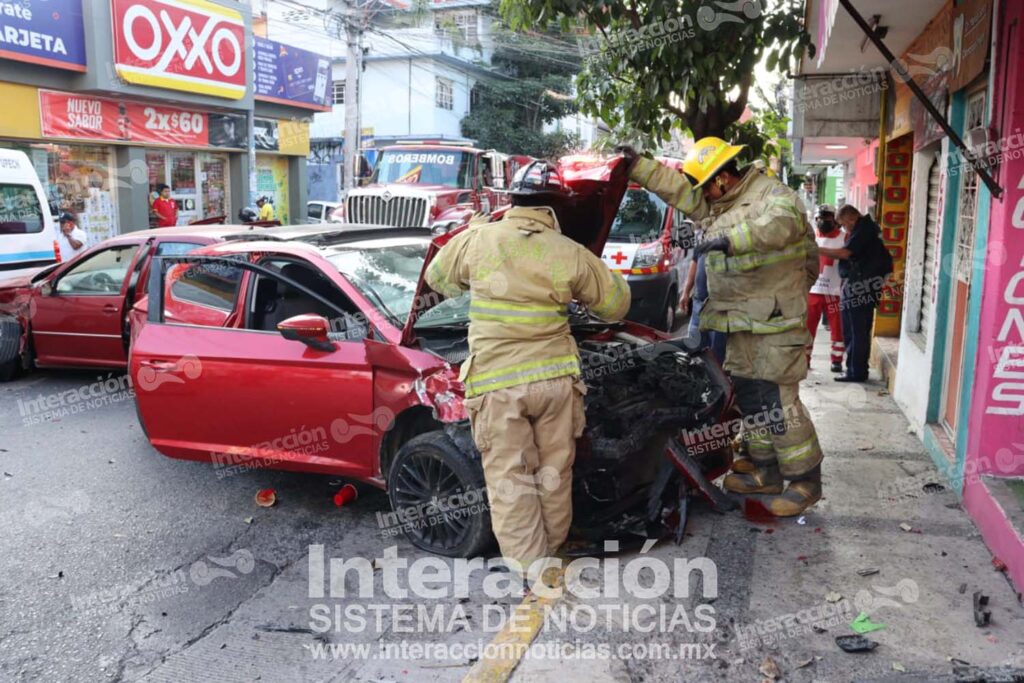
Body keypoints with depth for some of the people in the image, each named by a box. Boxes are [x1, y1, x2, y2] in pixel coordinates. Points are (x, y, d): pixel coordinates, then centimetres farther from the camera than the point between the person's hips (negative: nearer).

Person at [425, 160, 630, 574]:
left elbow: (437, 278, 19)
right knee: (554, 472, 17)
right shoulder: (571, 255, 0)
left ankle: (530, 571, 6)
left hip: (497, 383, -2)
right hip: (555, 377, 2)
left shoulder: (477, 239, -1)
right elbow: (617, 305, 13)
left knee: (509, 479, 6)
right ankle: (552, 553, 33)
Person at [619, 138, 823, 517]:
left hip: (775, 320, -9)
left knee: (777, 401, -8)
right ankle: (765, 471, 25)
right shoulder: (714, 202, 15)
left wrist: (727, 239, -37)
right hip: (740, 322, 9)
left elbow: (782, 223, -31)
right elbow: (675, 186, 21)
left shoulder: (772, 194, -10)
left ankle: (805, 480, 4)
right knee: (749, 397, 13)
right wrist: (637, 166, 15)